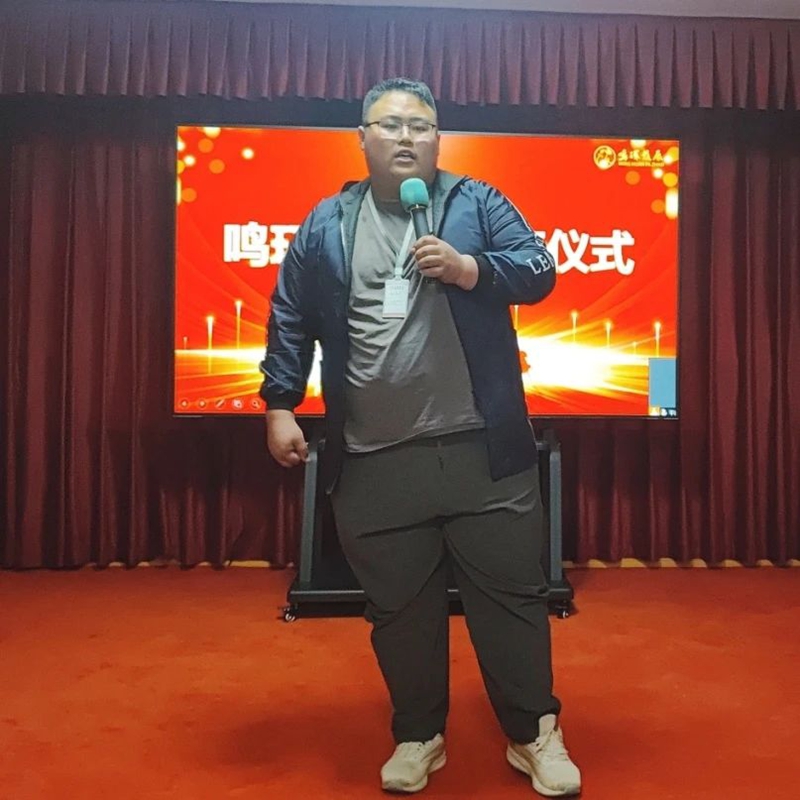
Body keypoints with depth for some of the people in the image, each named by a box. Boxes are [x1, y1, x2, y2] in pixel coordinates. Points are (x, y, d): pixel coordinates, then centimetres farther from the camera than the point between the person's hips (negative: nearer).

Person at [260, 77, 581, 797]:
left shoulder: (478, 204, 6)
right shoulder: (325, 225, 9)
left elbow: (539, 271, -1)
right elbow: (290, 321, 10)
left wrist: (468, 269, -17)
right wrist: (280, 406, 4)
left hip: (480, 448, -1)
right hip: (373, 461, 2)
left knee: (511, 595, 8)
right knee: (399, 608, 13)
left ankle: (535, 734, 27)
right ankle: (418, 736, 33)